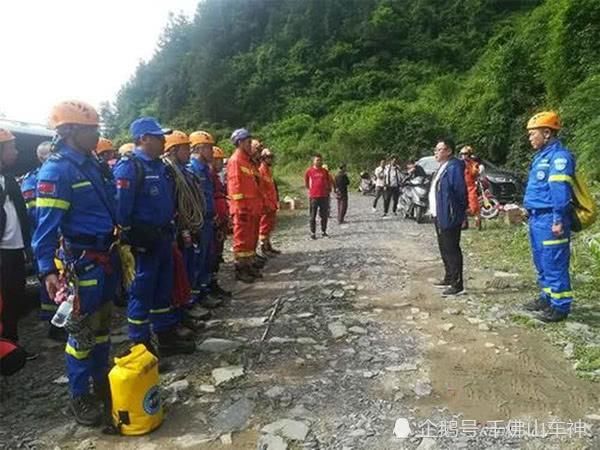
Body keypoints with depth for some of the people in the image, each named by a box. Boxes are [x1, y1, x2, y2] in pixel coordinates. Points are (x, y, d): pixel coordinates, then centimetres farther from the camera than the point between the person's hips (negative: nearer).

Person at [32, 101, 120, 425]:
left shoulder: (92, 163, 11)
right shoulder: (56, 170, -14)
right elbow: (46, 225, -19)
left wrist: (120, 247, 20)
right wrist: (47, 269, -25)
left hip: (106, 257, 8)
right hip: (82, 261, -8)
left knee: (102, 325, 19)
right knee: (81, 331, 4)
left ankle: (102, 382, 35)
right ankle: (79, 397, 21)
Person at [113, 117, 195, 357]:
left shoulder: (160, 166, 13)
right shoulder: (128, 167, -14)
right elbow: (121, 206, -20)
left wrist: (171, 230, 18)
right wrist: (132, 236, -18)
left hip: (163, 236, 9)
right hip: (144, 240, -9)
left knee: (164, 288, 16)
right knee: (142, 292, 1)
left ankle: (168, 336, 29)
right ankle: (141, 346, 14)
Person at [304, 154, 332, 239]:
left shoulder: (325, 171, 6)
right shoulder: (309, 171, 0)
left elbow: (329, 182, 17)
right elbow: (306, 183, 11)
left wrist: (328, 190, 11)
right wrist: (310, 190, 8)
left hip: (324, 196, 3)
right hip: (313, 196, -2)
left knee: (324, 215, 7)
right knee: (313, 216, 1)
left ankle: (323, 231, 20)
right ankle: (313, 233, 7)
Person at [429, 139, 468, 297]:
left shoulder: (454, 166, -15)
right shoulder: (443, 167, 16)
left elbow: (460, 190, -20)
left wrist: (456, 213, -15)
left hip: (448, 216, -10)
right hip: (439, 215, 10)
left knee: (452, 250, -5)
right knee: (444, 248, 18)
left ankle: (457, 285, 1)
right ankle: (448, 278, 31)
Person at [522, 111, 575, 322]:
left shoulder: (559, 156, -14)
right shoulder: (541, 156, 17)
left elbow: (560, 191, -21)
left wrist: (558, 220, -24)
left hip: (549, 220, -10)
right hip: (537, 218, 10)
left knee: (554, 264, -3)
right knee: (541, 262, 18)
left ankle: (560, 306, 6)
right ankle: (547, 297, 31)